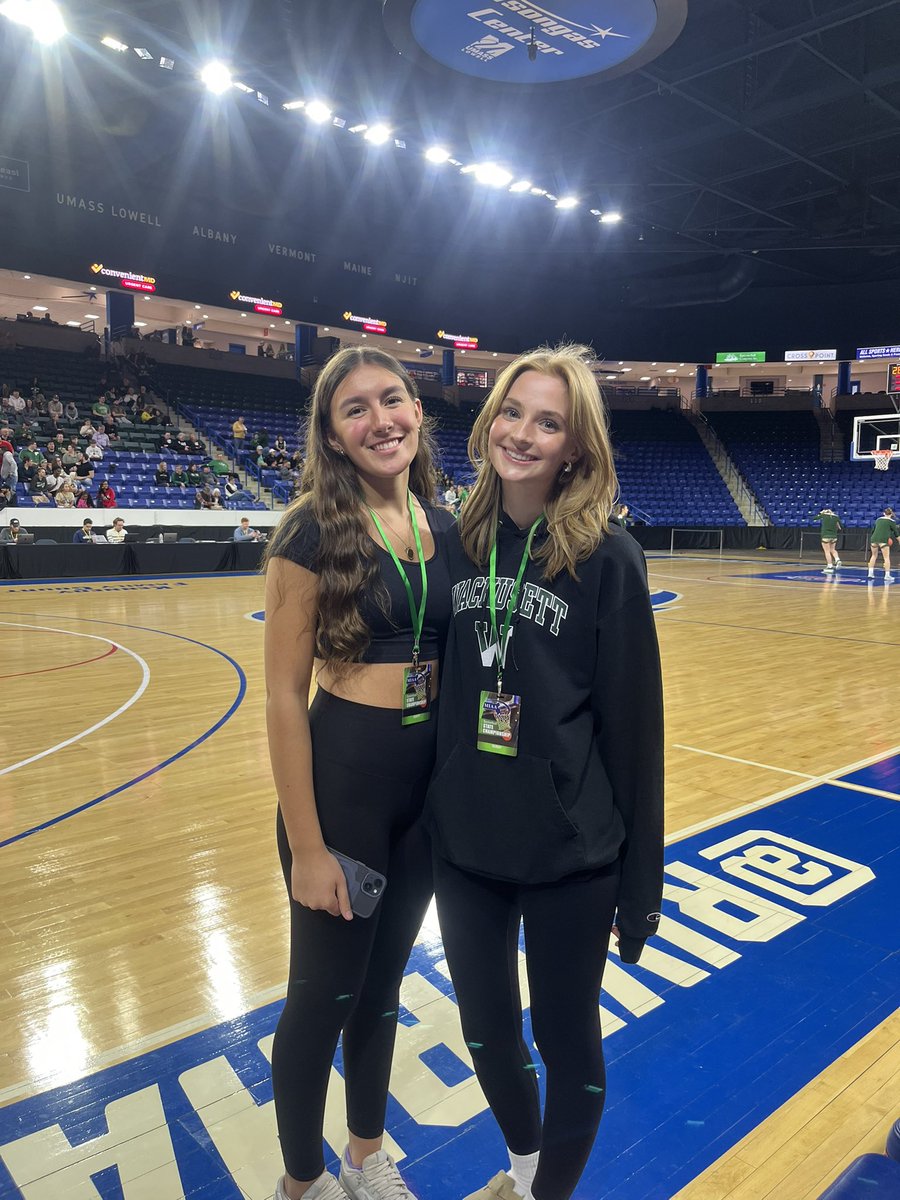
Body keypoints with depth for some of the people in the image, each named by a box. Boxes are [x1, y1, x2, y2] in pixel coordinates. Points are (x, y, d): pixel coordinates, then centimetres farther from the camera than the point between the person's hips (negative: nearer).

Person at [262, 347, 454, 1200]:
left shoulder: (444, 527, 3)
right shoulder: (314, 532, -14)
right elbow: (283, 697, -13)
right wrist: (306, 846, -13)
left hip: (431, 781, 5)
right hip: (342, 778, -5)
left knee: (384, 982, 23)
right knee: (324, 994, 13)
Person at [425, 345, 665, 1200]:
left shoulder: (607, 558, -13)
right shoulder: (456, 543, -2)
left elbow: (633, 720, -10)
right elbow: (437, 687, 6)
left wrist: (640, 876, -6)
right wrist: (428, 815, 8)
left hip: (570, 849, -4)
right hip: (463, 840, 5)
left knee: (565, 1038, 15)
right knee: (484, 1026, 22)